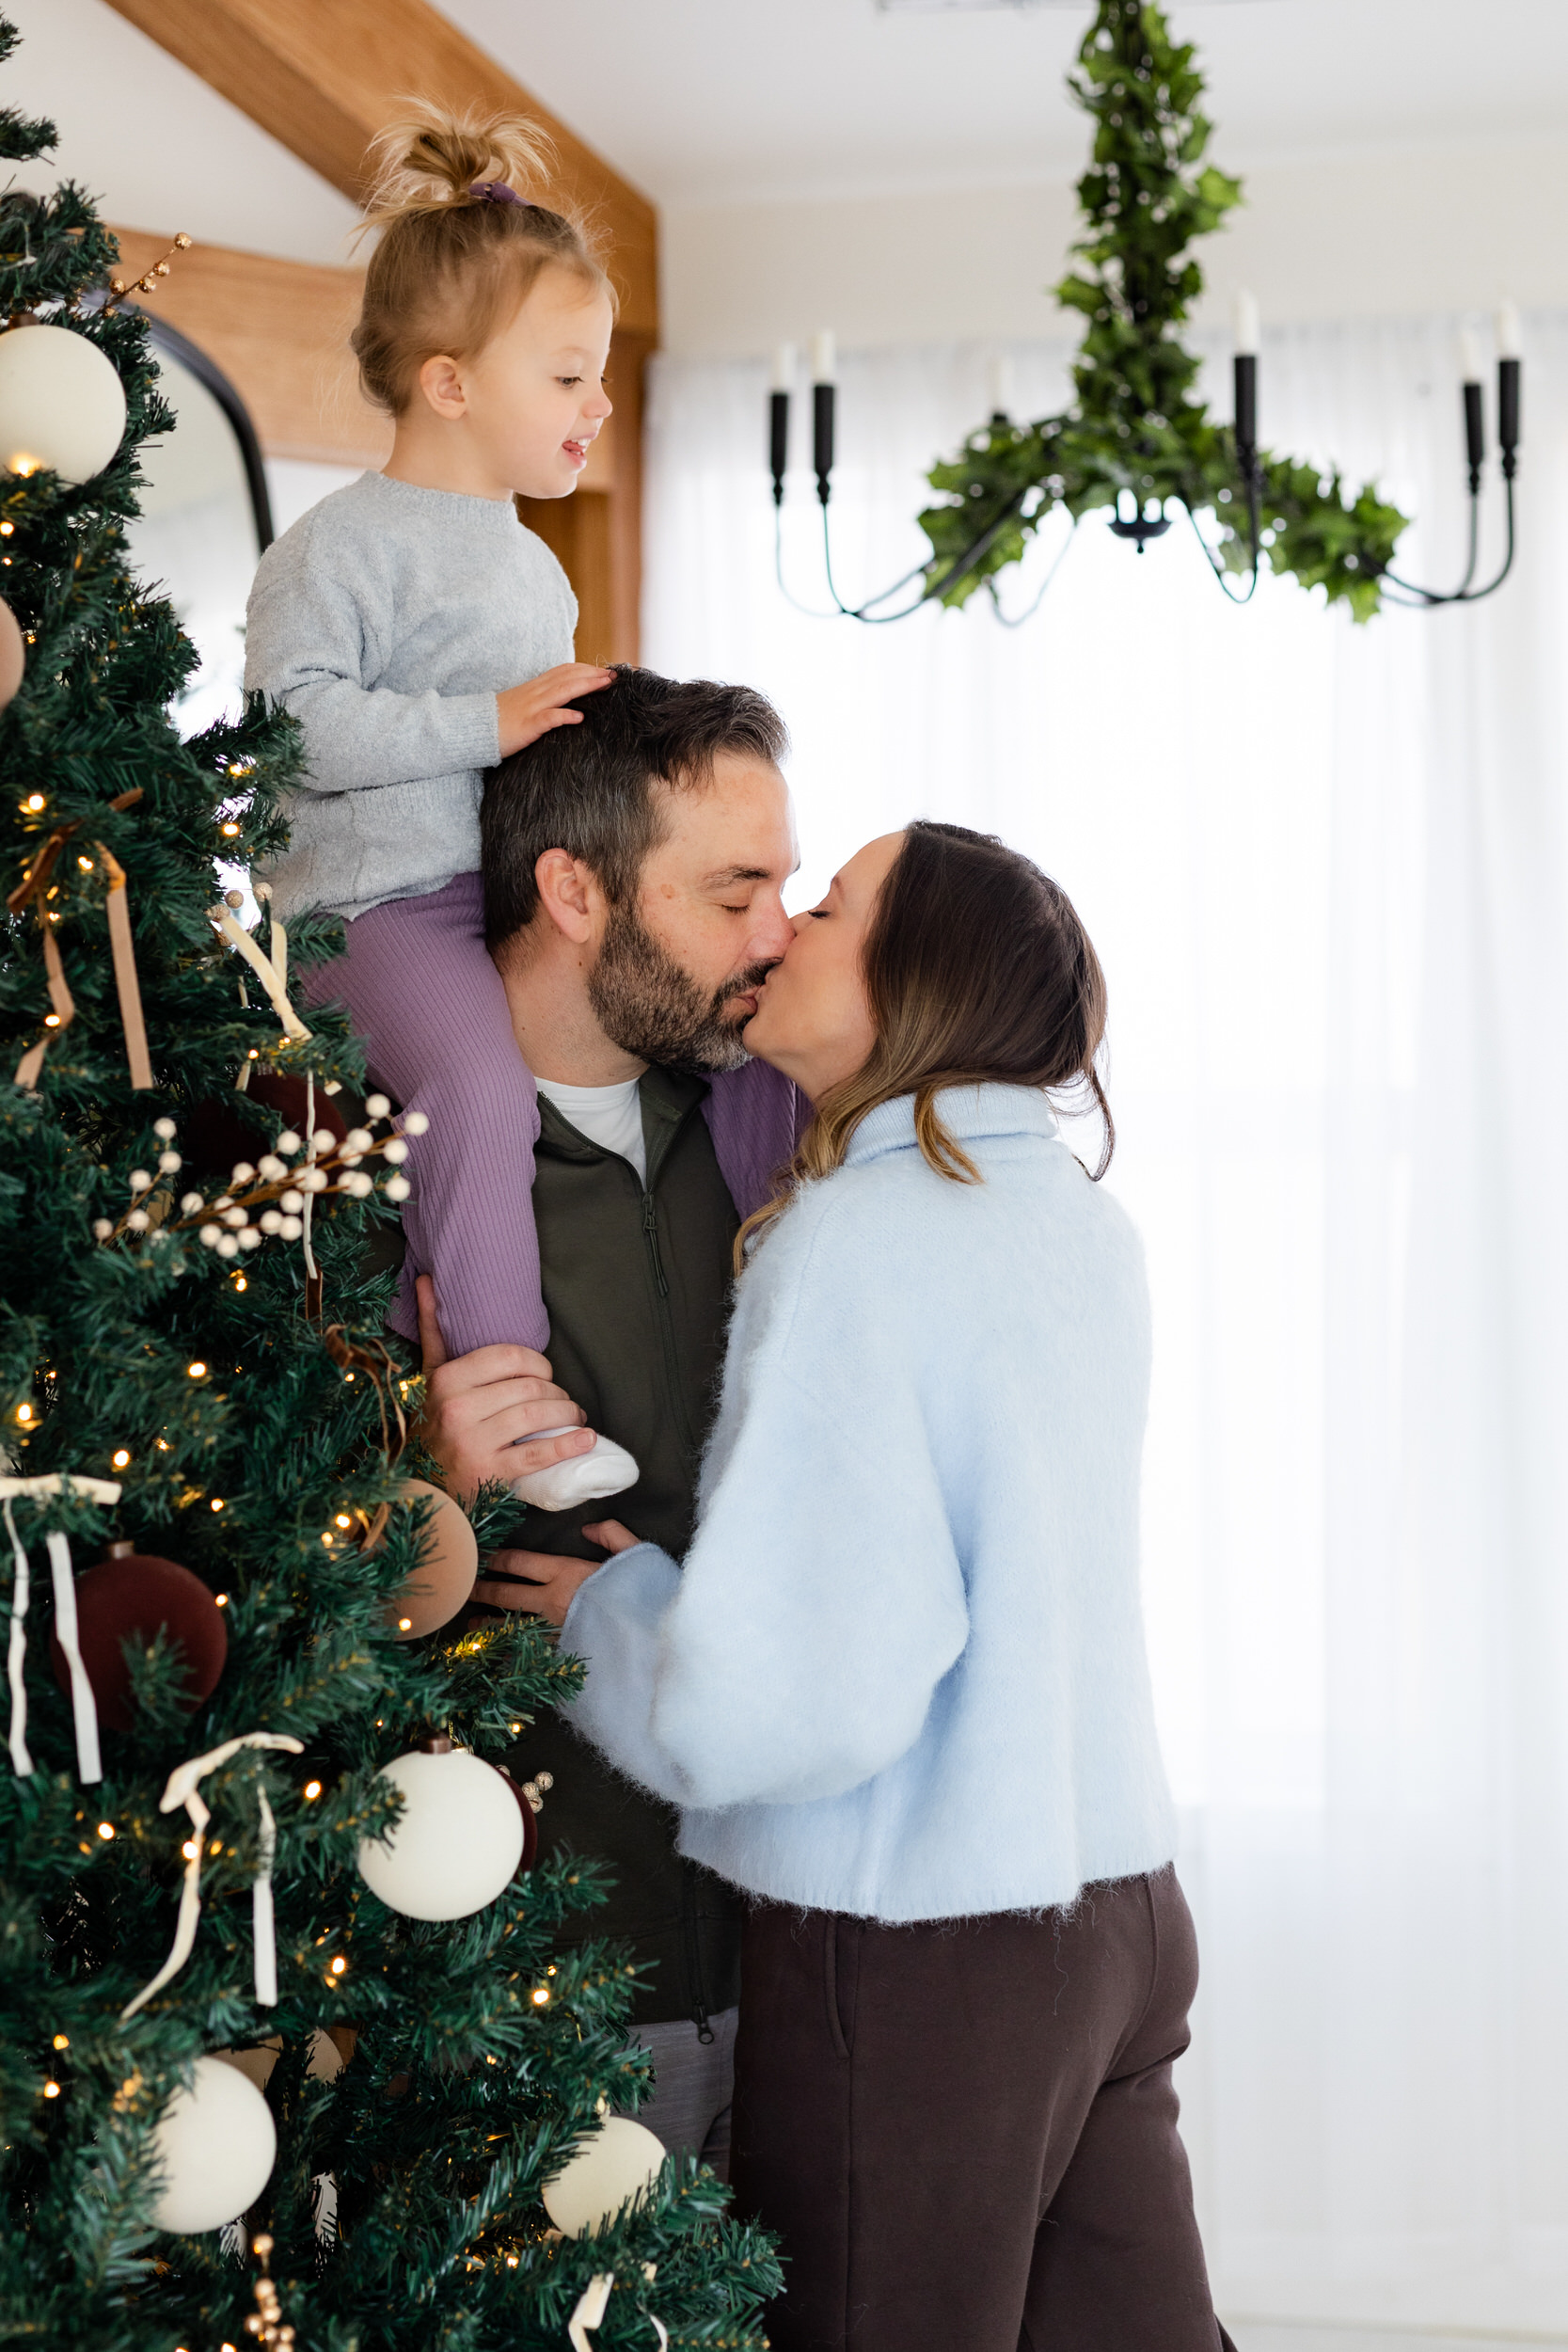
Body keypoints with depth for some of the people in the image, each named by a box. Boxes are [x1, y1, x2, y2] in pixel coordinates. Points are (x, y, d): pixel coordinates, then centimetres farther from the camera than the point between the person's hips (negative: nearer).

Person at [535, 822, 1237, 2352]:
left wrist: (604, 1602, -6)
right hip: (1119, 1904, 7)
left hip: (914, 1955, -7)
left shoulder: (852, 1240, -18)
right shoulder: (1081, 1224, 6)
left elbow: (790, 1698, -24)